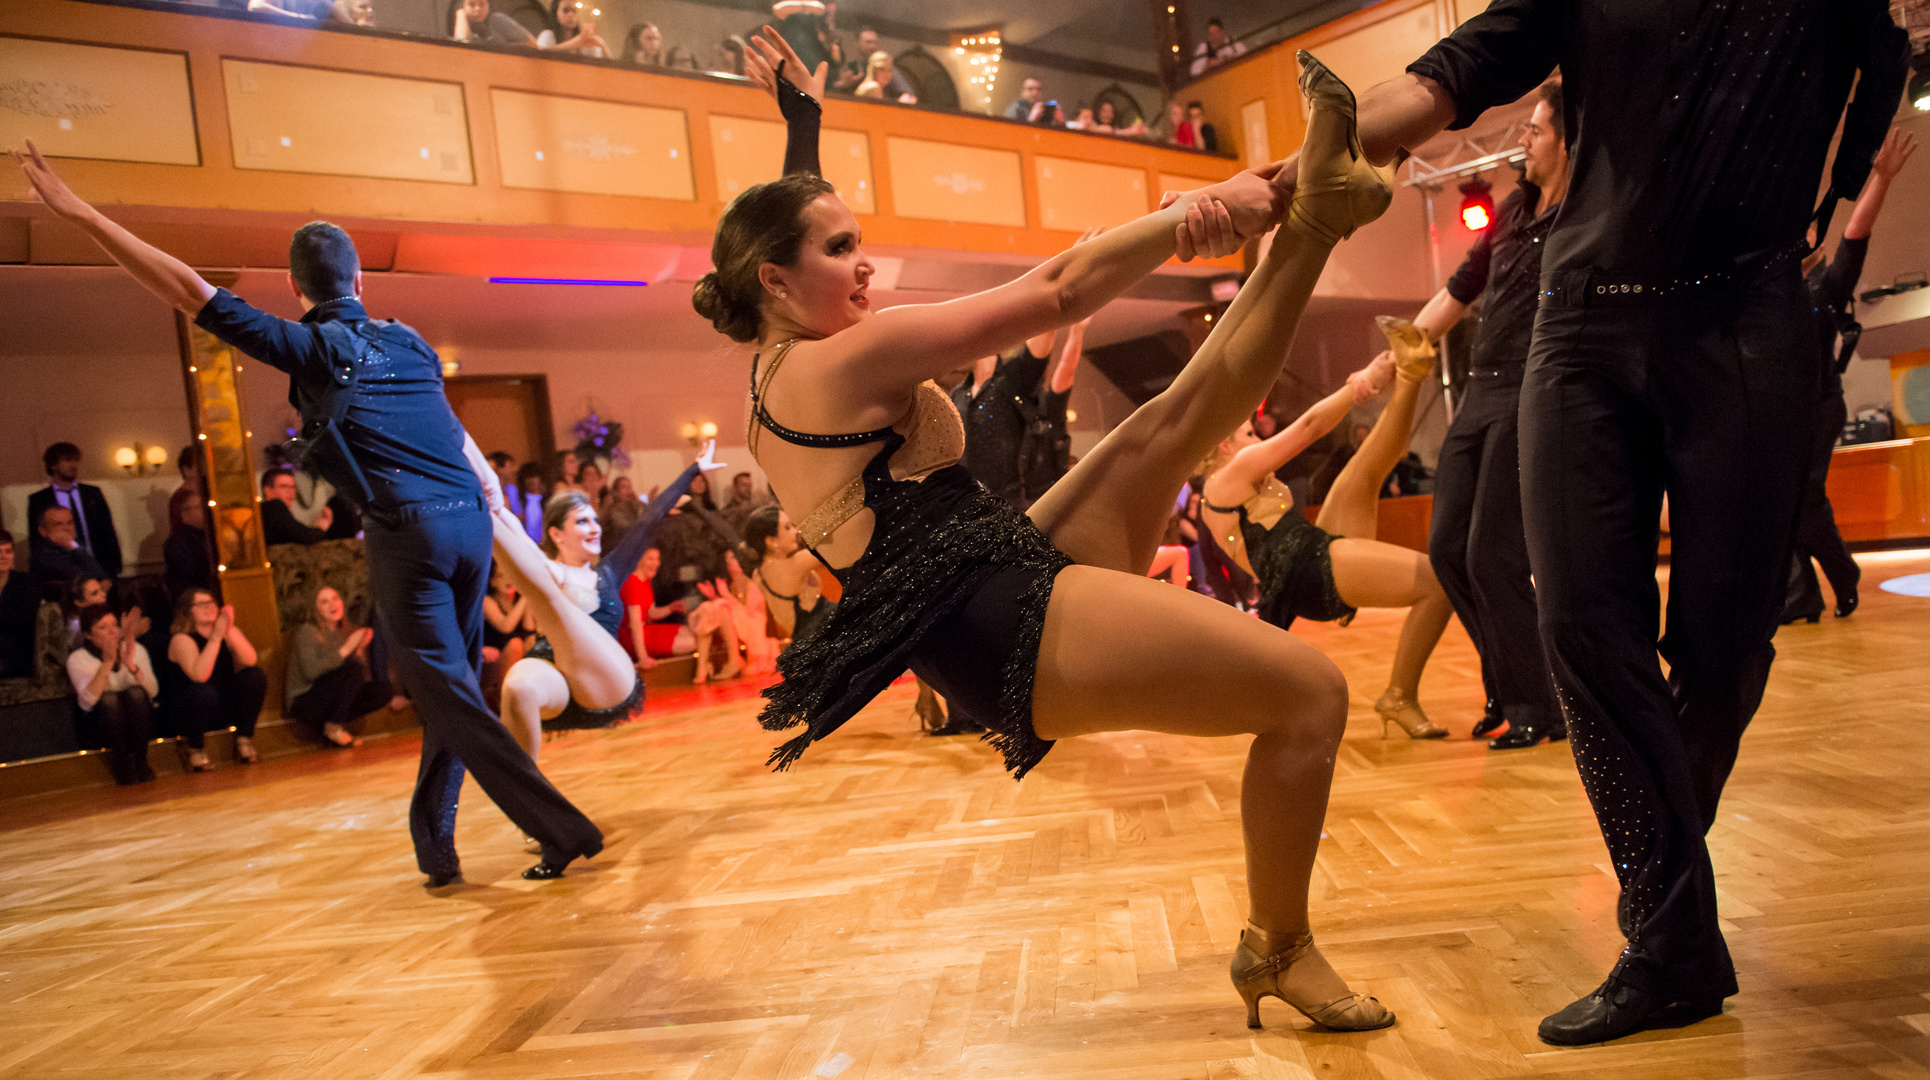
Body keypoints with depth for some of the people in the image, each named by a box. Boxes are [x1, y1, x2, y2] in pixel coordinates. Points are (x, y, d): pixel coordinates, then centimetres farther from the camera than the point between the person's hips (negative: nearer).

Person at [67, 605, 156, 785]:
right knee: (109, 698, -33)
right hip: (100, 726, -2)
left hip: (136, 721, 2)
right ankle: (122, 764, -23)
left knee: (135, 692, -30)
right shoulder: (77, 659, -4)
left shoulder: (135, 650, 2)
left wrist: (131, 665, -27)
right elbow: (88, 700, -22)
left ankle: (140, 761, -22)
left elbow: (153, 691, -11)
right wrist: (107, 663, -31)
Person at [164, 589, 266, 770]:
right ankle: (193, 747, -8)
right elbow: (199, 675, -30)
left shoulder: (229, 632, 3)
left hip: (226, 708, 5)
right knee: (203, 692, -37)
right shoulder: (181, 639, -12)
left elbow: (250, 661, -16)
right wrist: (216, 637, -31)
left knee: (255, 677, -19)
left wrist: (230, 631, -28)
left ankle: (244, 740, -7)